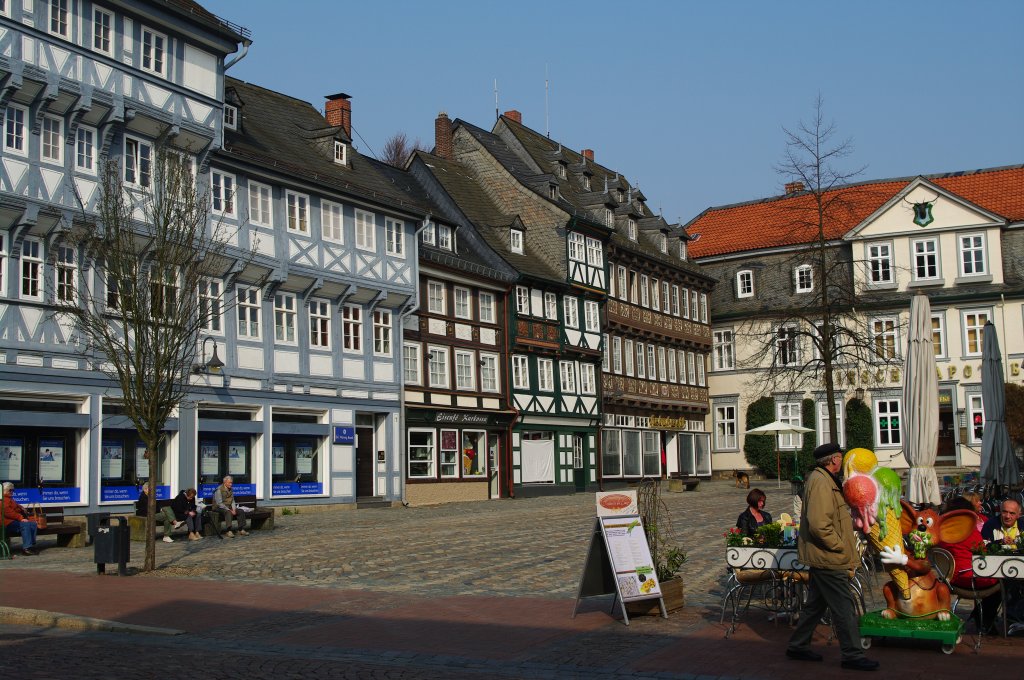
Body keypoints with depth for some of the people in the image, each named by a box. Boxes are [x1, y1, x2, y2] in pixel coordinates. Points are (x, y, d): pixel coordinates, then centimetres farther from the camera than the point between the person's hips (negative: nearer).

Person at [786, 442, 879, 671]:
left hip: (820, 558, 11)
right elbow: (819, 524, -27)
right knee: (843, 606, -3)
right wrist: (840, 546, -19)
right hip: (828, 558, -11)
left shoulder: (824, 480, 16)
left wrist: (853, 522, 18)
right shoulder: (821, 482, -19)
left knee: (816, 604, 16)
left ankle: (797, 646, 24)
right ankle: (852, 655, 5)